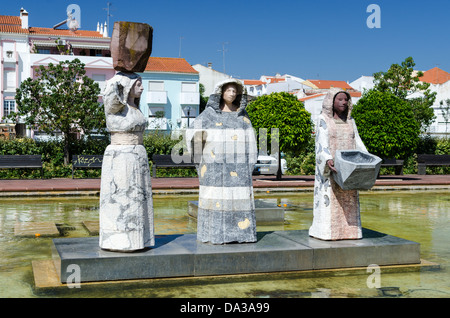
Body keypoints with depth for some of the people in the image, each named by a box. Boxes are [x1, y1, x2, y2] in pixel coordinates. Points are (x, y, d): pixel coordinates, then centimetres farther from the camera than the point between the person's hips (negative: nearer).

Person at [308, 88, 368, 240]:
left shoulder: (350, 121, 12)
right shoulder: (323, 119, -4)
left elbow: (357, 143, 10)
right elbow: (322, 142, -14)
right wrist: (328, 160, -30)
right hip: (330, 166, -5)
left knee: (348, 200, 5)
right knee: (329, 199, -5)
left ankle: (348, 229, 10)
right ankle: (327, 231, 0)